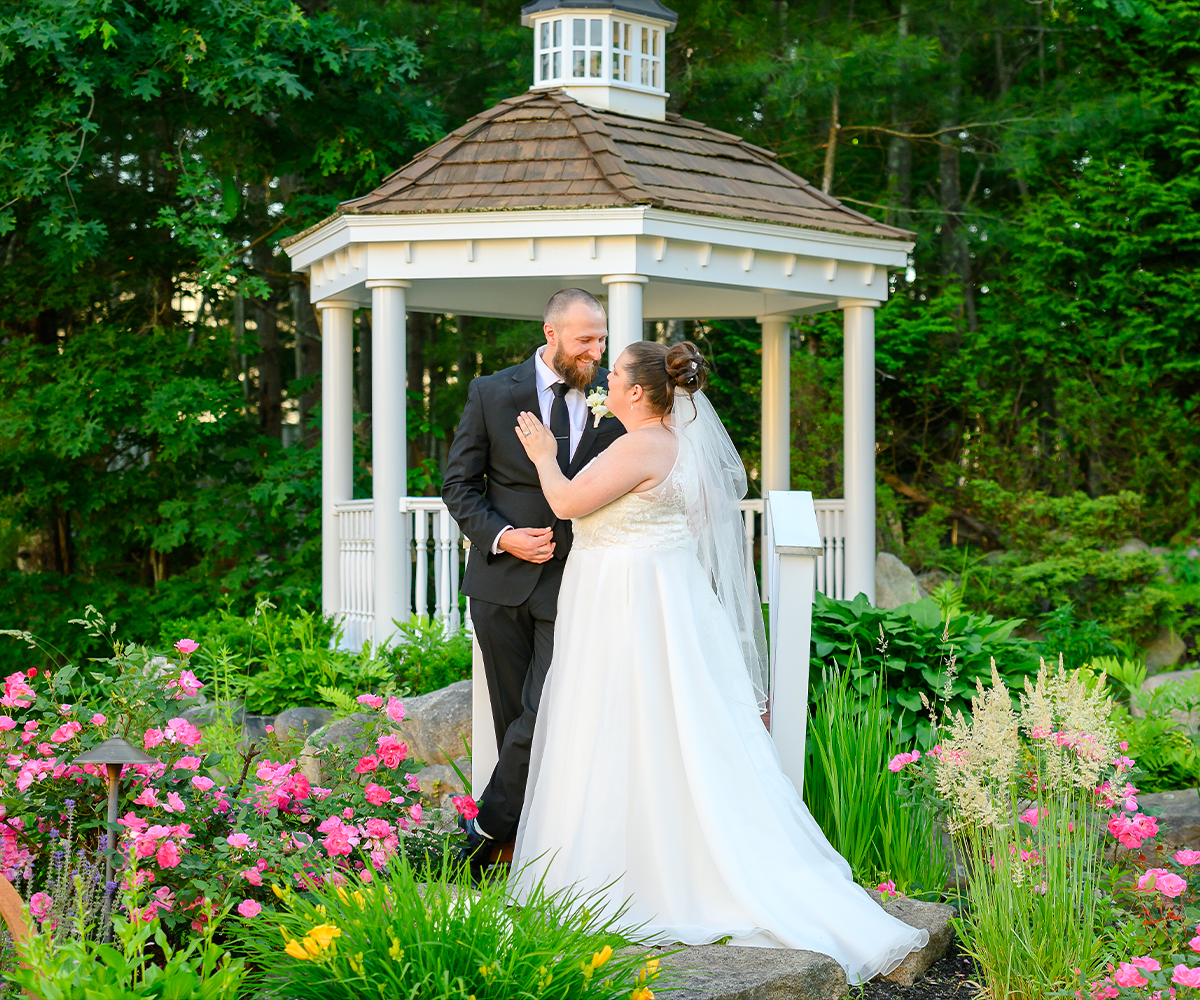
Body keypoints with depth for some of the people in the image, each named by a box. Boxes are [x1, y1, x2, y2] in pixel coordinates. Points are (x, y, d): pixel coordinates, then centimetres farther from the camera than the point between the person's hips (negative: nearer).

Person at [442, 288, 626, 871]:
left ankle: (488, 829, 7)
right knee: (513, 719, 9)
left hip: (575, 582, -1)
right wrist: (503, 536, -12)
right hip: (503, 580, 1)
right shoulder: (492, 395, -2)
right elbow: (459, 484, 3)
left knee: (544, 716, -10)